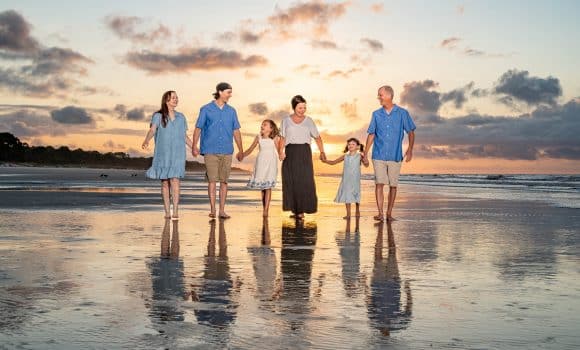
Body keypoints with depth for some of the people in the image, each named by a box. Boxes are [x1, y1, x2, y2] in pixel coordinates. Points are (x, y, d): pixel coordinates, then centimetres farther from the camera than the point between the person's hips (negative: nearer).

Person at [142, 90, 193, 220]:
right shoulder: (158, 116, 1)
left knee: (175, 180, -12)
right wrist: (146, 141, -34)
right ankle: (167, 212, 12)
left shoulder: (181, 117, 11)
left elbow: (185, 136, 17)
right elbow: (152, 130, -15)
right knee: (165, 182, 4)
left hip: (177, 155, 1)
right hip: (162, 154, -1)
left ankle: (175, 211, -15)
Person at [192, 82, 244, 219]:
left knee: (224, 181, 3)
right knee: (212, 180, -4)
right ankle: (212, 210, 2)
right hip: (210, 151, -3)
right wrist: (194, 147, -7)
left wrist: (240, 150, 13)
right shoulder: (206, 109, 3)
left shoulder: (231, 111, 11)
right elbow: (198, 129, 2)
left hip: (226, 151, 3)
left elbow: (236, 131, 14)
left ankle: (222, 210, 7)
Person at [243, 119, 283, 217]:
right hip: (260, 164, 3)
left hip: (270, 164, -3)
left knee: (268, 187, -10)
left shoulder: (275, 138, -3)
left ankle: (266, 210, -11)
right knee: (262, 187, 5)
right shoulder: (259, 137, 6)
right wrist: (242, 155, -2)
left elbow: (279, 152, 0)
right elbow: (250, 150, 10)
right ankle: (264, 209, 14)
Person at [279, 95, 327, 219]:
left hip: (304, 153, 0)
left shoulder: (309, 121, 9)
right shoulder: (286, 120, 9)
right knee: (291, 181, 0)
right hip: (290, 153, 1)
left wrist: (322, 152, -4)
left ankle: (301, 210, -2)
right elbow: (283, 138, 8)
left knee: (305, 181, -7)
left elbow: (317, 137, 9)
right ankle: (294, 209, 9)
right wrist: (281, 151, -9)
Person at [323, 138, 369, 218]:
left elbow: (366, 164, -14)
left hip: (355, 180, -2)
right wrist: (325, 161, -6)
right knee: (346, 196, 1)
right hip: (346, 180, 2)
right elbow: (333, 162, 10)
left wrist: (364, 157, -30)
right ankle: (348, 213, 10)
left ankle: (357, 211, 31)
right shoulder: (345, 156, 7)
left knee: (356, 196, 7)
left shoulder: (359, 156, -2)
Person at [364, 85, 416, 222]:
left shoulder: (402, 113, 1)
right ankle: (380, 213, -8)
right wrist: (365, 154, 9)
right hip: (379, 155, 1)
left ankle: (389, 213, 14)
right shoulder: (376, 114, 8)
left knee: (393, 185, 4)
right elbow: (371, 134, 12)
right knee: (379, 183, -9)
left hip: (395, 156, -1)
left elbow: (411, 132, 4)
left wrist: (410, 149, -10)